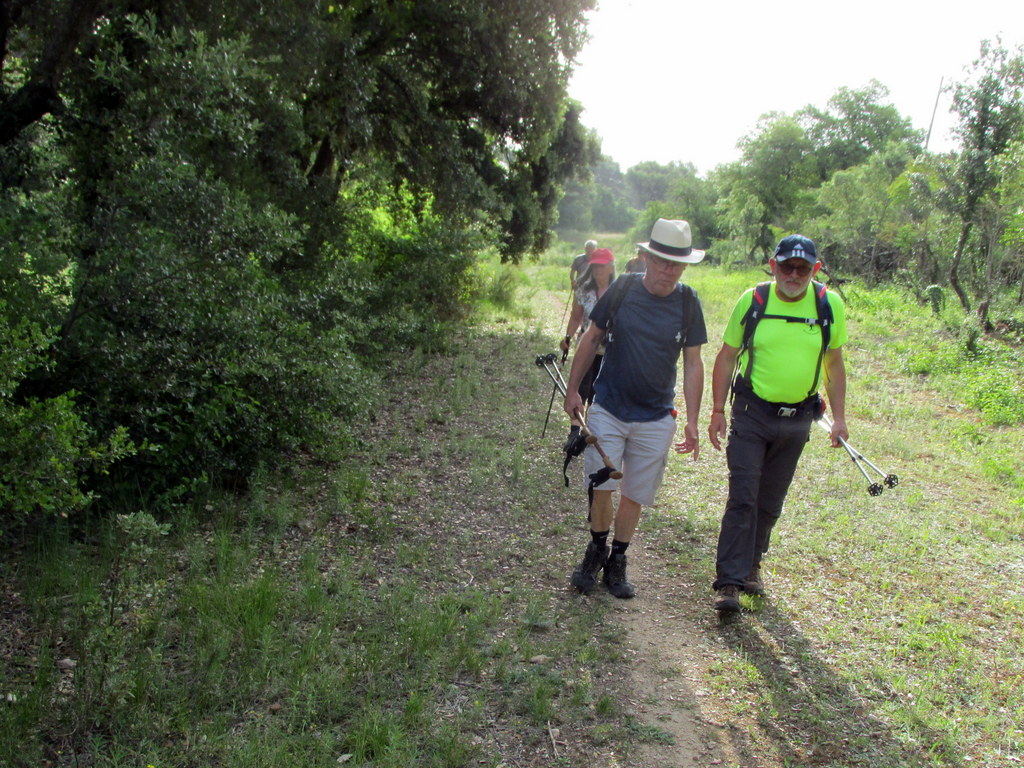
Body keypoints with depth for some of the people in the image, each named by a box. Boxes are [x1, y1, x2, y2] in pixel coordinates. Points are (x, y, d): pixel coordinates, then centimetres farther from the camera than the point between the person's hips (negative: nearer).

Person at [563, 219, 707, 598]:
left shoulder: (688, 302, -4)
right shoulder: (622, 289, -6)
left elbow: (693, 363, 2)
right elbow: (592, 339, 5)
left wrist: (692, 421, -1)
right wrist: (572, 389, 5)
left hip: (656, 419, 1)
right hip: (607, 410, -1)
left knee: (635, 495, 6)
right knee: (601, 485, -6)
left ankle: (617, 562, 25)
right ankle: (597, 549, 20)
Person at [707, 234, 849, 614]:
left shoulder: (830, 305, -1)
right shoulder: (752, 301, -6)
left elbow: (834, 363, 9)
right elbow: (727, 357, 1)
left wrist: (838, 417, 6)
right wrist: (718, 411, -3)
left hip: (796, 421, 2)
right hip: (752, 414, -2)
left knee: (770, 503, 13)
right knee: (742, 499, -8)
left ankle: (751, 565, 31)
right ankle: (729, 582, -5)